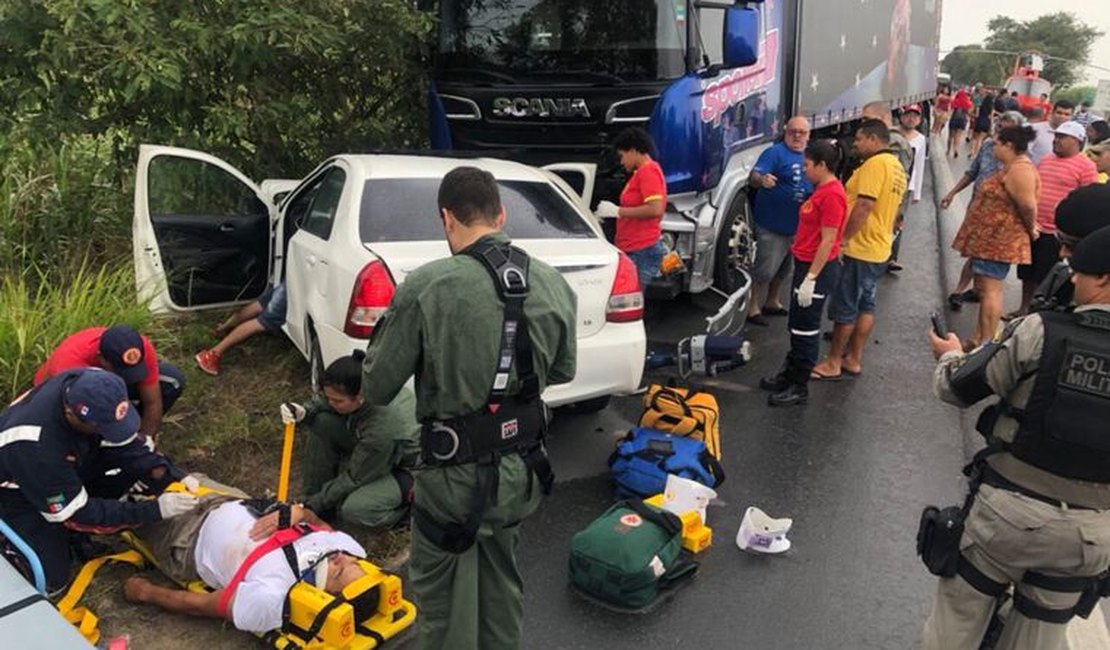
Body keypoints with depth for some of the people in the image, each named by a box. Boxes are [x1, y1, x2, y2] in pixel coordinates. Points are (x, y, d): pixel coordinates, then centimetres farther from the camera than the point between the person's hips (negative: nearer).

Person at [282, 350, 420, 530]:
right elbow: (321, 401, 0)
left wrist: (315, 505, -17)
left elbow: (355, 478, -26)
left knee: (353, 509, -28)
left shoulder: (383, 425, -39)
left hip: (404, 468, -7)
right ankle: (315, 496, 1)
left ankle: (408, 493, -1)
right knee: (320, 422, -14)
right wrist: (304, 412, -23)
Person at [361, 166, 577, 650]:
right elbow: (562, 371, 10)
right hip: (522, 466, 5)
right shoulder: (553, 284, -4)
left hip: (456, 473, -5)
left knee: (443, 597, 16)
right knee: (501, 582, 27)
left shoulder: (427, 287, -20)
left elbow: (376, 388, -11)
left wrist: (384, 335, 9)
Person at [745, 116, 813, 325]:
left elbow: (814, 186, 24)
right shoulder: (775, 152, -11)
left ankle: (772, 302, 34)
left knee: (784, 269, 18)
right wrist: (762, 180, -46)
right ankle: (753, 307, 7)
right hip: (772, 224, -7)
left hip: (797, 226, 8)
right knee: (765, 269, -5)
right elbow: (754, 176, -25)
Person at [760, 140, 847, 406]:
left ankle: (799, 387, 10)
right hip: (806, 264, 10)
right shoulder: (822, 190, 12)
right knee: (796, 324, 18)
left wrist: (810, 278, -22)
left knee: (806, 329, -1)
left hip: (818, 269, -10)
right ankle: (789, 374, 31)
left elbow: (827, 240, -22)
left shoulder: (832, 195, -20)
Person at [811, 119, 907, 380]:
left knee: (845, 308, -2)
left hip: (860, 250, -10)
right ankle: (853, 359, 22)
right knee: (865, 305, 14)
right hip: (879, 249, 10)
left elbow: (864, 205, -25)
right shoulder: (897, 166, 14)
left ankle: (833, 363, 6)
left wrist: (844, 238, -22)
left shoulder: (874, 164, -17)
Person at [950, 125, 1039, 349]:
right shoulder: (1013, 167, 15)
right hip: (992, 238, 11)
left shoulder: (1020, 170, -19)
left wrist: (1030, 228, -10)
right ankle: (980, 337, 25)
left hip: (998, 241, -11)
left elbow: (1028, 206, -26)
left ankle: (986, 342, -8)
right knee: (984, 288, 16)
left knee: (990, 289, -10)